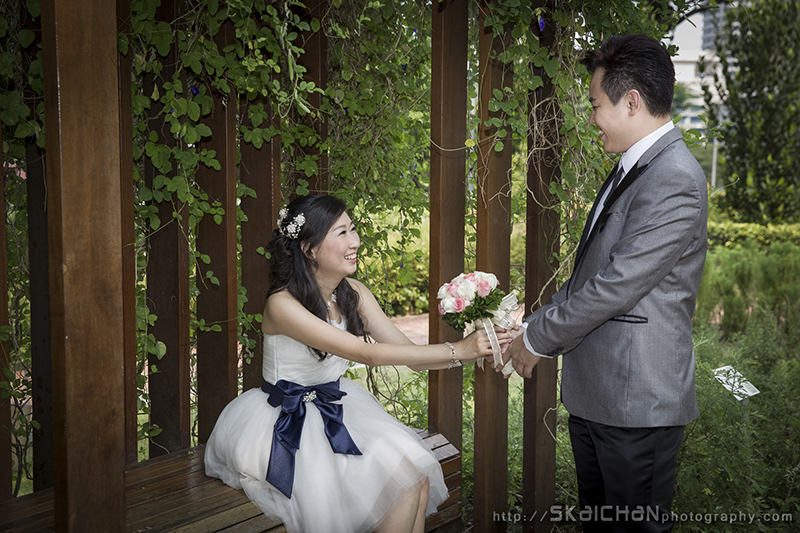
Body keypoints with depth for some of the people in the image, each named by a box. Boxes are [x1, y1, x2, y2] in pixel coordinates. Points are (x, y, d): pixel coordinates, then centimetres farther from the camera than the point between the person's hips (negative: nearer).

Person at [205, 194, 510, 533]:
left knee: (415, 479, -17)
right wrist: (456, 351, -31)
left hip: (335, 409, 6)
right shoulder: (282, 304, -23)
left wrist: (475, 351, -21)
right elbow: (366, 354, -29)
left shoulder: (354, 293, -1)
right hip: (286, 424, -6)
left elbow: (409, 353, -5)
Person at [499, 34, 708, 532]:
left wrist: (538, 339, -10)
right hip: (593, 396, 9)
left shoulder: (674, 181, -19)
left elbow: (615, 286, -22)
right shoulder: (631, 168, 13)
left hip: (638, 402, -9)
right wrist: (533, 328, 8)